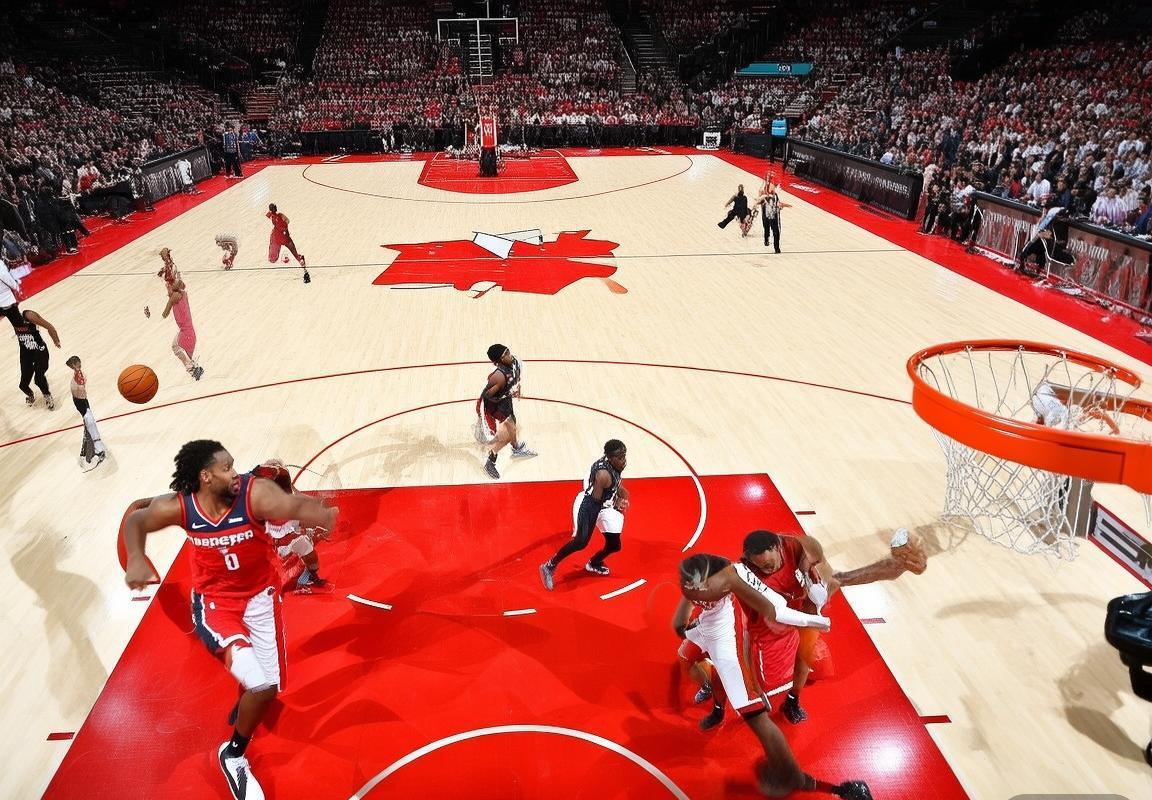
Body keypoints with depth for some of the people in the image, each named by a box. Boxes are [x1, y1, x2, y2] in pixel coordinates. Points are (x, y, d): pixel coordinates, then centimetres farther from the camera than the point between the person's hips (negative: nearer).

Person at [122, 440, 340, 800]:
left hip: (259, 595, 1)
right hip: (214, 601, -1)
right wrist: (135, 559, -17)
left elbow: (295, 505, -43)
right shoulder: (178, 507, -19)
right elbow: (135, 521, 1)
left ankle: (242, 710, 49)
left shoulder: (255, 493, -25)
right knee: (261, 685, -18)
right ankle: (233, 756, 10)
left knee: (266, 685, 11)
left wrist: (323, 516, -64)